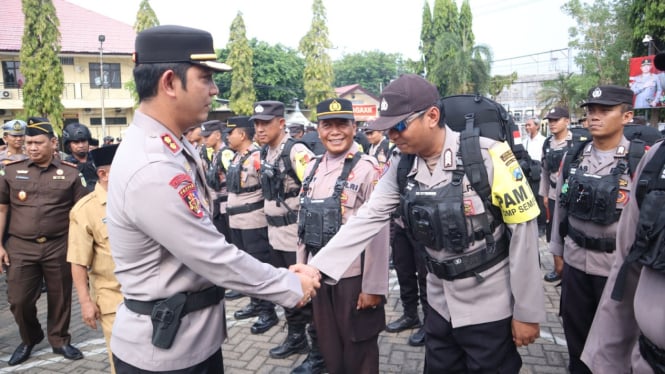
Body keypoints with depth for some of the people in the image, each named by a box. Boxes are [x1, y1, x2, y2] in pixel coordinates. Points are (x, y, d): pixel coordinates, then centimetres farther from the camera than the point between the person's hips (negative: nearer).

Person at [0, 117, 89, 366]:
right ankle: (29, 339, 33)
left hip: (59, 247, -1)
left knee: (60, 297, 11)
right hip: (20, 247, 1)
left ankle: (60, 341, 31)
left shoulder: (70, 173, -1)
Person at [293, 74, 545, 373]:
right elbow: (368, 218, -7)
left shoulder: (487, 155, -20)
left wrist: (527, 311, -10)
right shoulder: (401, 166, -5)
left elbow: (523, 230, -16)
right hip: (441, 303, 5)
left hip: (489, 305, -4)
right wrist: (317, 267, -16)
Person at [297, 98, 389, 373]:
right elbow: (304, 224, 11)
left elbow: (377, 232, -14)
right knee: (329, 349, 21)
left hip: (354, 276, -5)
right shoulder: (312, 168, 5)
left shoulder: (367, 168, -13)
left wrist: (373, 286, -14)